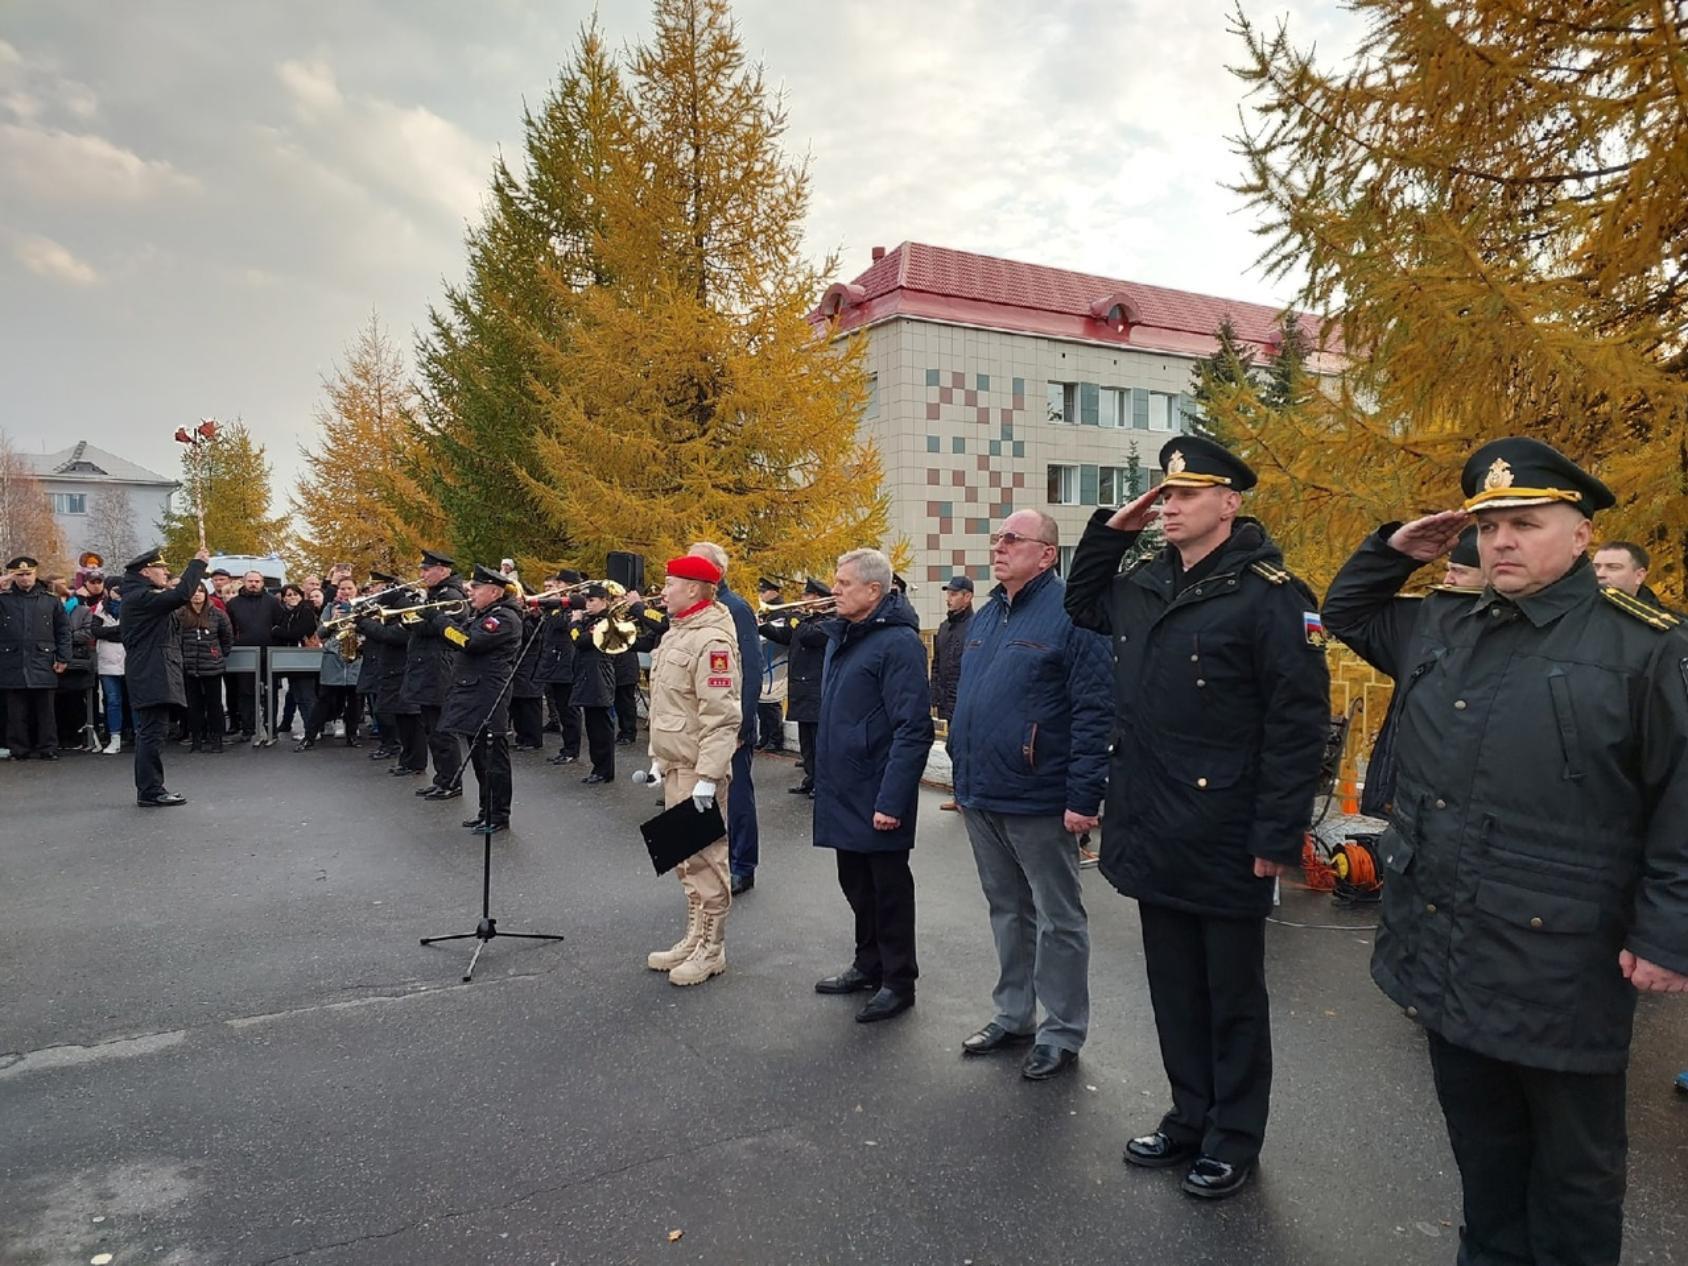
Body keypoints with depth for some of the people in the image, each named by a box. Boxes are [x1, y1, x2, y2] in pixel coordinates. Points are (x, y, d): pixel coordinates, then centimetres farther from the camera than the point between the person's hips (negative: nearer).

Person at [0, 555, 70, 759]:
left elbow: (63, 630, 9)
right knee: (17, 712, 5)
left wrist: (63, 658, 2)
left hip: (43, 665, 0)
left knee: (45, 710, 4)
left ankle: (48, 748, 10)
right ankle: (18, 749, 13)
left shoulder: (50, 600, 7)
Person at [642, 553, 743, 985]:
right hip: (675, 766, 10)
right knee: (684, 856, 17)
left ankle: (711, 950, 13)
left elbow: (721, 717, -24)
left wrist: (707, 777, -26)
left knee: (704, 858, 0)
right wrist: (657, 757, 20)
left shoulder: (712, 640, -19)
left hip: (698, 769, -10)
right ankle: (694, 938, 30)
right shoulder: (677, 632, 13)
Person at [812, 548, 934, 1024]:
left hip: (877, 797, -9)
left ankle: (898, 982, 19)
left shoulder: (898, 643, -18)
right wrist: (825, 778, 18)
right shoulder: (840, 636, 11)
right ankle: (869, 964, 36)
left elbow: (912, 730, -23)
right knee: (856, 882, 20)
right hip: (843, 791, 9)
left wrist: (892, 800, -25)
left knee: (889, 888, 5)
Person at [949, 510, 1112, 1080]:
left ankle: (1062, 1033, 20)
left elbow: (1095, 711, -18)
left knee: (1058, 919, 7)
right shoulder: (985, 617, 12)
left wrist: (1084, 796, -21)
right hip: (981, 798, 8)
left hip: (1039, 803, -8)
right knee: (1006, 910, 19)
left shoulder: (1071, 614, -13)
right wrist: (963, 776, 17)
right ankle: (1012, 1015, 34)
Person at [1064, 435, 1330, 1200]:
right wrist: (1110, 531, 11)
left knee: (1232, 994, 11)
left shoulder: (1268, 594, -14)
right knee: (1173, 986, 19)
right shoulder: (1145, 584, 8)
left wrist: (1277, 835, -18)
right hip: (1153, 834, 7)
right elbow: (1082, 606, 27)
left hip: (1225, 841, -7)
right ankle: (1191, 1115, 36)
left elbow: (1299, 724, -17)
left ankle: (1233, 1138, 28)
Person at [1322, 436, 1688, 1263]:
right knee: (1480, 1141, 23)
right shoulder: (1441, 630, 8)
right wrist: (1394, 551, 8)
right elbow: (1346, 613, 24)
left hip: (1558, 967, -5)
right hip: (1444, 952, 6)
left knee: (1571, 1163, 15)